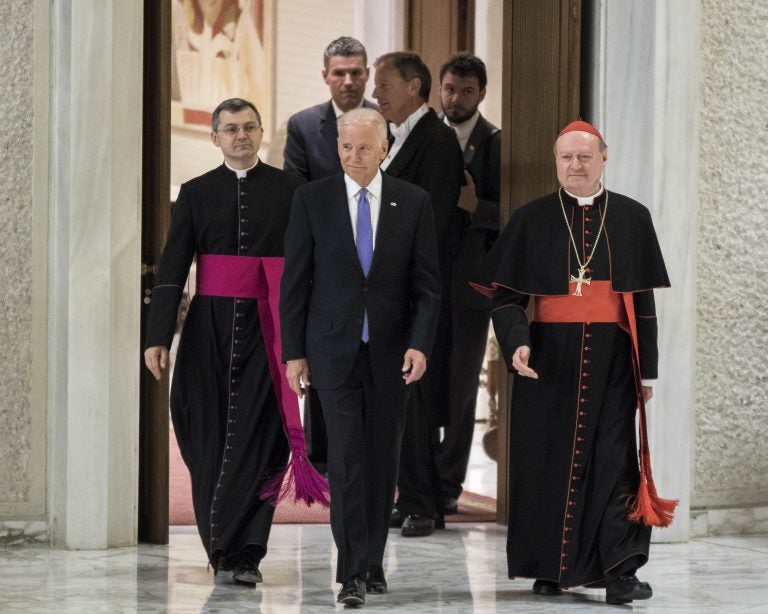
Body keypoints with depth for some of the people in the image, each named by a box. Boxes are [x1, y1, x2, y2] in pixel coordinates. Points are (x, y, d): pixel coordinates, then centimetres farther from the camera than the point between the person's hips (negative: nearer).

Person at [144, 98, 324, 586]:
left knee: (257, 436, -8)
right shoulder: (197, 193, 9)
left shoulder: (290, 189, 6)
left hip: (266, 327, -2)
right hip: (211, 326, 2)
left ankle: (244, 552, -8)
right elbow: (172, 268, 6)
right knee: (210, 435, 3)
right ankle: (221, 547, 14)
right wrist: (158, 337, -3)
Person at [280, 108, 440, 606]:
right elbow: (295, 281, 1)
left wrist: (420, 344, -11)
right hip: (334, 349, -1)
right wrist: (293, 352, -2)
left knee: (383, 459, 6)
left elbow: (427, 283, 1)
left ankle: (373, 562, 17)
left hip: (391, 353, 2)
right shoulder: (312, 199, -1)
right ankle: (353, 573, -9)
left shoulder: (413, 202, 2)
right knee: (347, 457, -9)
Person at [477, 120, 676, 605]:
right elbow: (506, 293, 1)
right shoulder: (531, 220, 3)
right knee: (549, 460, 3)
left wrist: (647, 370, 3)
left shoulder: (633, 218, 5)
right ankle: (551, 567, 12)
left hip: (612, 359, 0)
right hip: (549, 358, 0)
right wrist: (517, 342, -17)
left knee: (612, 459, -5)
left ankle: (618, 571, -9)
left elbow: (644, 300, 6)